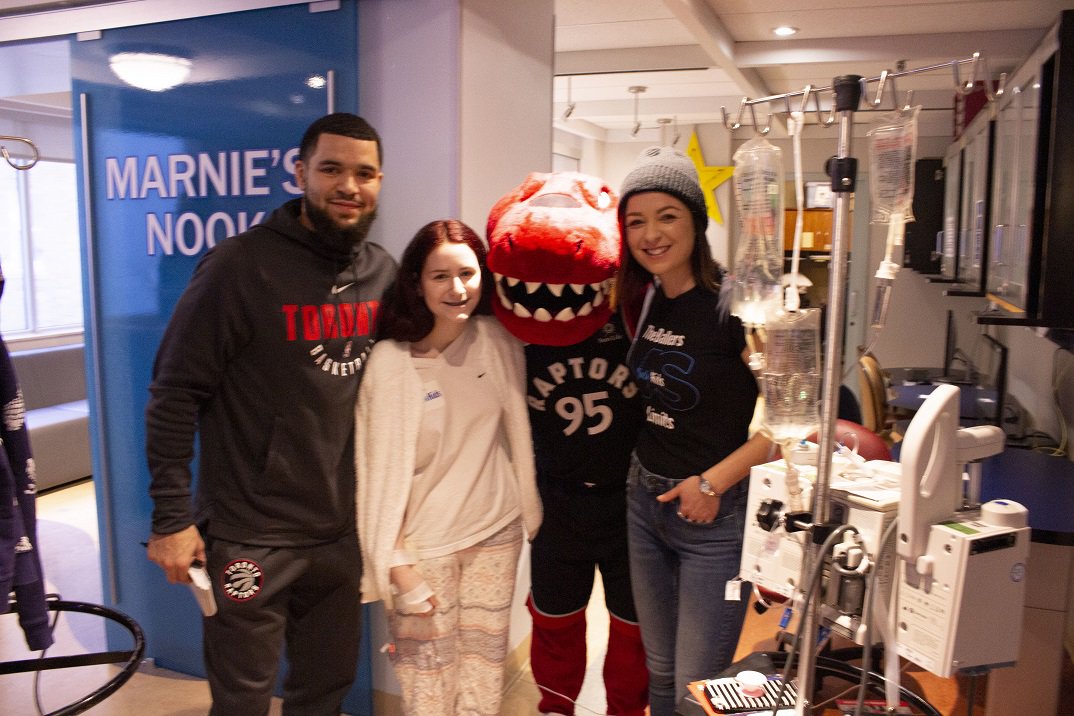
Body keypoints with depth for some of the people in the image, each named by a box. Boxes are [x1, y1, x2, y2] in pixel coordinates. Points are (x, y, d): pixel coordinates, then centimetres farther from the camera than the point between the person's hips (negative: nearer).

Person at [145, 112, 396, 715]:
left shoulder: (385, 273, 2)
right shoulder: (242, 266, -14)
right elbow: (175, 395, -11)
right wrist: (172, 516, -12)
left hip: (343, 535, 5)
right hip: (248, 540, -4)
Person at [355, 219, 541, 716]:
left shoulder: (499, 343, -5)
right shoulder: (391, 360, -16)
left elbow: (516, 433, 6)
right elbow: (383, 467, -13)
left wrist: (530, 507, 7)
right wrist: (396, 562, -12)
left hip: (497, 531, 3)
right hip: (424, 540, -3)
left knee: (484, 669, 14)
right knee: (427, 673, 11)